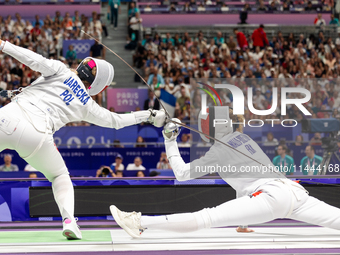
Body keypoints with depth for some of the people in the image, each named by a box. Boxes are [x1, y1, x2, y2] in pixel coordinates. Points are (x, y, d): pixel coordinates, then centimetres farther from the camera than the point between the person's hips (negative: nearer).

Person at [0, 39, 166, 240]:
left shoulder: (61, 70, 15)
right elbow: (116, 120, 33)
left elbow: (39, 62, -5)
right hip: (37, 135, 2)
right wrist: (150, 116, 44)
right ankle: (69, 220, 4)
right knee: (60, 176, 28)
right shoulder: (87, 105, 21)